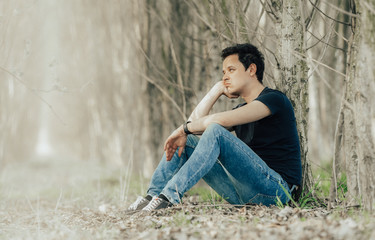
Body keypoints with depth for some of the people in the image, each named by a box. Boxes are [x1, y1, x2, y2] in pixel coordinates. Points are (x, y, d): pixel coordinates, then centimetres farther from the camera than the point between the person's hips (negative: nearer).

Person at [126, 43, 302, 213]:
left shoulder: (274, 99, -5)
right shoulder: (242, 109, 22)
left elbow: (220, 120, -18)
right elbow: (195, 123, 14)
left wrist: (184, 128, -5)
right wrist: (218, 89, 12)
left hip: (276, 187, -8)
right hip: (242, 194, 8)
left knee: (215, 131, -27)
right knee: (185, 141, 7)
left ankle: (170, 195, -32)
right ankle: (153, 195, -8)